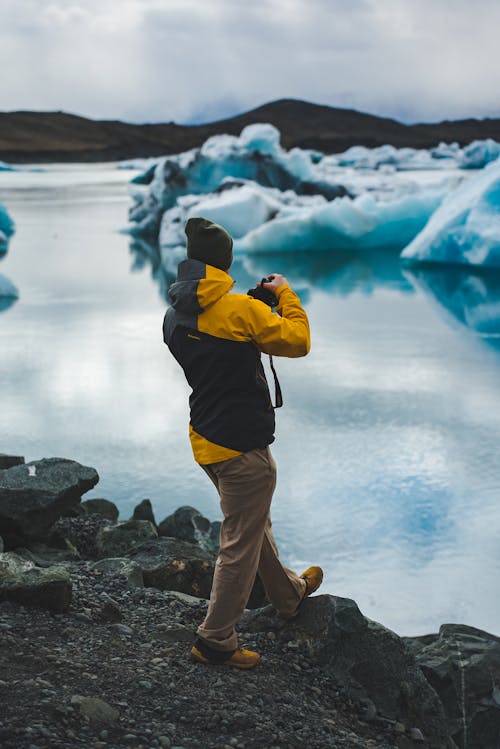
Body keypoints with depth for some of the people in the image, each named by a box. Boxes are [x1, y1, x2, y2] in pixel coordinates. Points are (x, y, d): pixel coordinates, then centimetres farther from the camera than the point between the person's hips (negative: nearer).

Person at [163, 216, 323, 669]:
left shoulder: (175, 316, 4)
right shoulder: (239, 309, -20)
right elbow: (298, 341, -12)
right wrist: (285, 295, 3)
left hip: (205, 440, 9)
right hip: (242, 445, -9)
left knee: (254, 525, 26)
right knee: (240, 545, 3)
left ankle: (290, 594, 46)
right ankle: (216, 641, 13)